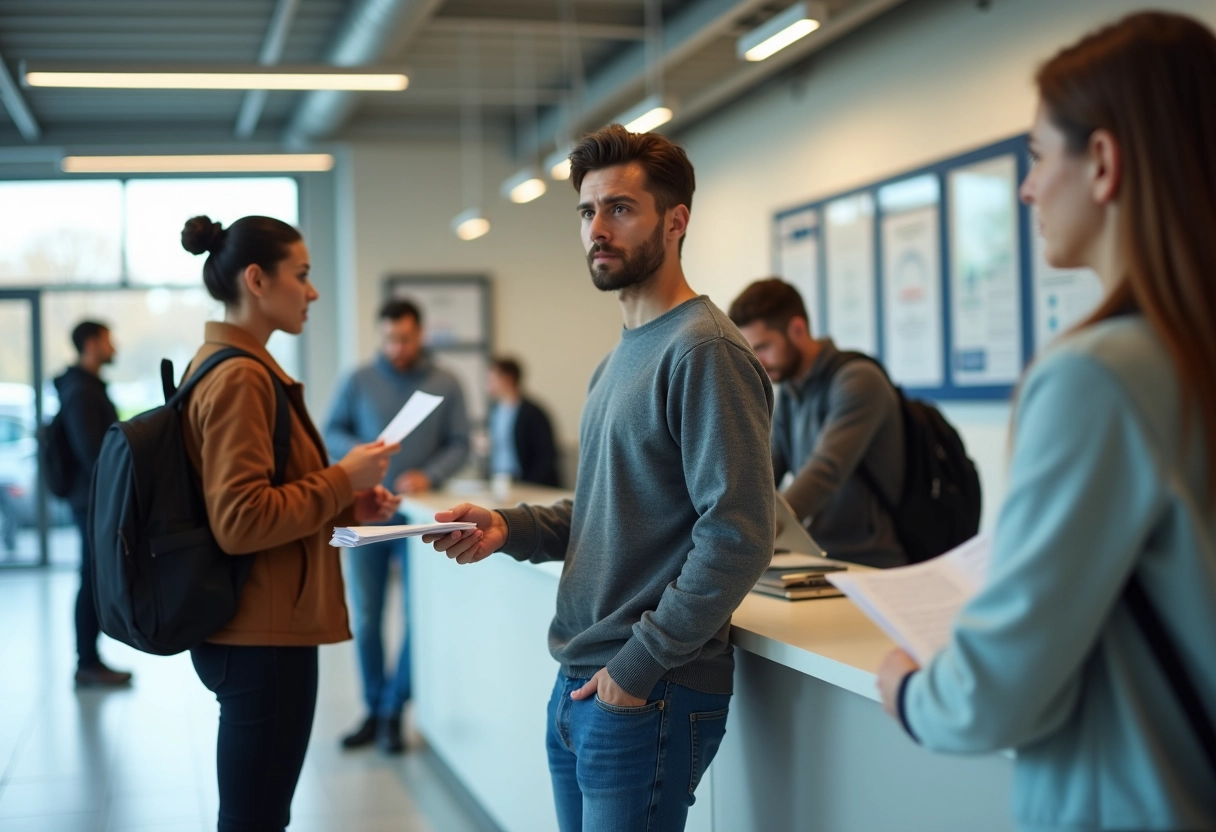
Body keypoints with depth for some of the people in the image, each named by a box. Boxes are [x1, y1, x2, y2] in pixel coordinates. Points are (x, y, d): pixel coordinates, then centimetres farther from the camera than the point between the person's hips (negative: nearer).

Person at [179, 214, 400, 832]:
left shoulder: (222, 365, 15)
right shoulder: (241, 378, -16)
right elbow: (241, 521, -23)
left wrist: (346, 508, 9)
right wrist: (343, 480, -14)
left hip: (251, 632, 10)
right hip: (262, 640, -10)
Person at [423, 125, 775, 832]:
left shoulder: (704, 351, -16)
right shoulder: (619, 360, 15)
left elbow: (739, 537, -22)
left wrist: (640, 666, -18)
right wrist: (510, 527, 2)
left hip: (649, 696, -9)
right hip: (578, 689, 9)